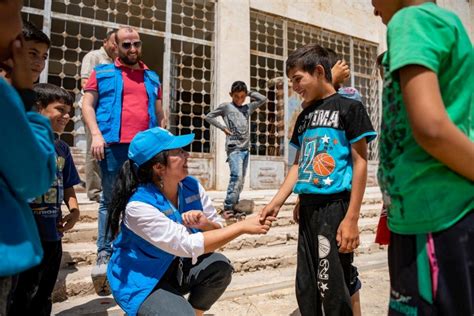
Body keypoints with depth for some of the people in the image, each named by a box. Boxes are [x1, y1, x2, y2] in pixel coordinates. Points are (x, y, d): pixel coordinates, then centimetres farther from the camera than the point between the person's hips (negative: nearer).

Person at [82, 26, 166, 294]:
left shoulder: (152, 78, 22)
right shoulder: (102, 73, 14)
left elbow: (159, 113, 22)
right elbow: (87, 105, 6)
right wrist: (97, 135, -9)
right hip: (114, 145, -2)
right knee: (110, 200, -1)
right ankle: (104, 255, 5)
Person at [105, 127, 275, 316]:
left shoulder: (192, 186, -11)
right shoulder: (138, 206, -29)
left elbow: (218, 230, -5)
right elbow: (188, 245, -33)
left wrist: (205, 224, -29)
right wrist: (242, 226, -31)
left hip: (177, 267, 5)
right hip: (141, 282, -5)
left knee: (220, 266, -20)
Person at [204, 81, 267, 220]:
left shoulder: (248, 108, 17)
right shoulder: (226, 106, 5)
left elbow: (263, 99, 20)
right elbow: (208, 116, 7)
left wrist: (249, 93, 14)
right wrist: (223, 127, -1)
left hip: (245, 148, 6)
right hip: (234, 147, -6)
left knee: (240, 179, 5)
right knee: (237, 176, -18)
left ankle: (233, 207, 12)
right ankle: (227, 208, -12)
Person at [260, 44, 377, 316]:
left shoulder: (349, 107, -3)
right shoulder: (305, 116, 15)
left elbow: (360, 163, -8)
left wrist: (352, 219, -14)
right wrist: (277, 203, 6)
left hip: (335, 207, -7)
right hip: (307, 208, 7)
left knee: (335, 286, -2)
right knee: (307, 288, 14)